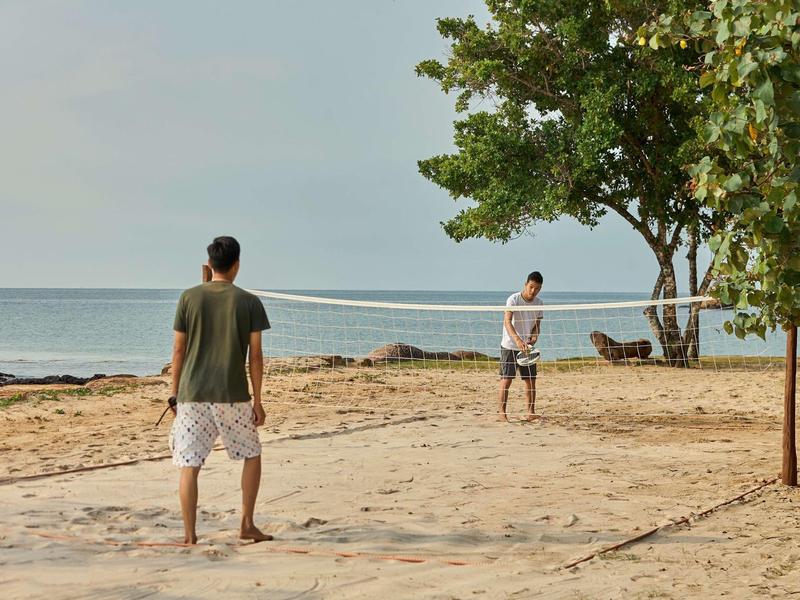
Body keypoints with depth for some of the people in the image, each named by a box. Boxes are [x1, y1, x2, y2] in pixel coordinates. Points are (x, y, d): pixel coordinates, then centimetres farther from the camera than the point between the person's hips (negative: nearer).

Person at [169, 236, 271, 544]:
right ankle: (247, 525, 15)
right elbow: (255, 355, -2)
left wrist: (175, 394, 11)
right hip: (233, 396, -1)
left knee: (189, 466, 5)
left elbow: (179, 350, 3)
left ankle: (189, 536, 3)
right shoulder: (249, 302, 0)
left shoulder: (189, 298, 2)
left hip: (192, 395, 1)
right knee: (252, 455, 18)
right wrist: (257, 402, 4)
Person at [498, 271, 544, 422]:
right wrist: (517, 339, -41)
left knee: (531, 380, 2)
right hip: (509, 346, -5)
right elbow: (507, 321, -26)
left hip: (527, 347, 5)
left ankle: (531, 412, 8)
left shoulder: (539, 303, 2)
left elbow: (536, 325, 10)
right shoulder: (513, 299, -15)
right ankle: (501, 411, 0)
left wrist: (534, 338, -12)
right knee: (506, 379, -6)